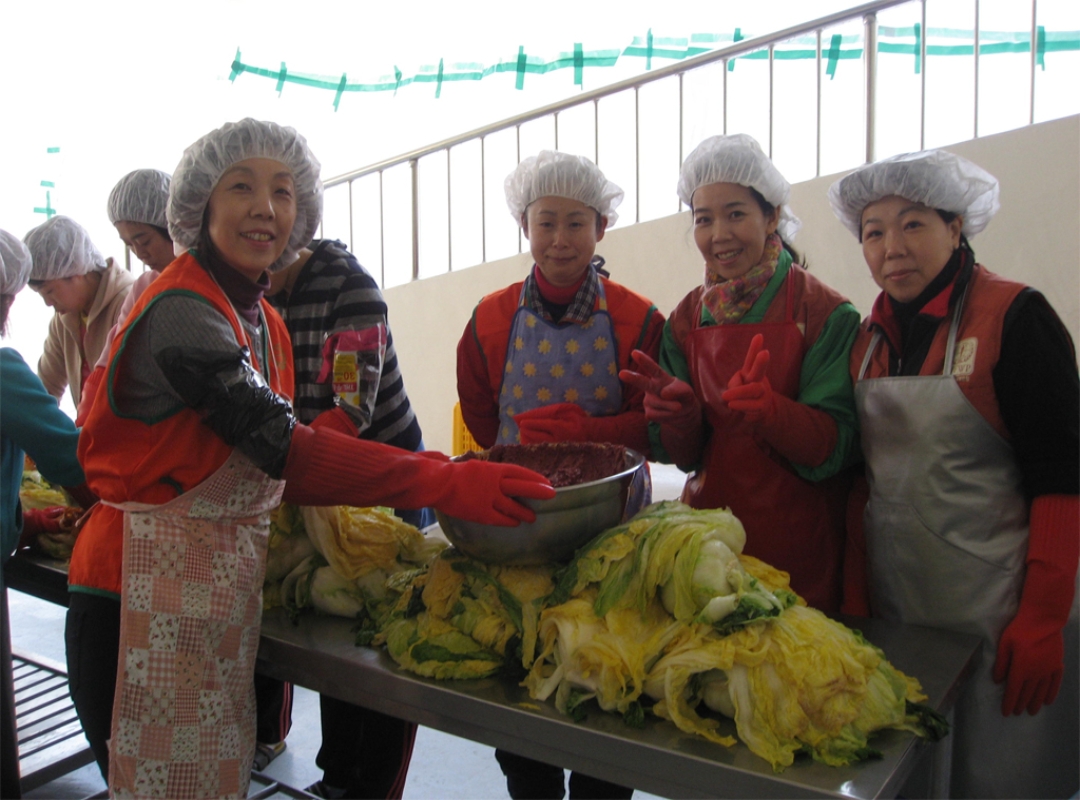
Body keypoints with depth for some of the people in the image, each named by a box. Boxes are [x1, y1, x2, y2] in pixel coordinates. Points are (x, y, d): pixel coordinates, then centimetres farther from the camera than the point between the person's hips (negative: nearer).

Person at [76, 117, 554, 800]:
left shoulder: (261, 317, 10)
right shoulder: (182, 310, -18)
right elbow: (284, 447, -28)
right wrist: (446, 484, -33)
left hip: (237, 559, 8)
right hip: (162, 568, -8)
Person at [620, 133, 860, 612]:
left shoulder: (824, 314, -10)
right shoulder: (686, 320, 1)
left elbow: (835, 447, -15)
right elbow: (685, 456, 1)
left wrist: (770, 411, -33)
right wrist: (679, 416, -20)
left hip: (797, 538, -3)